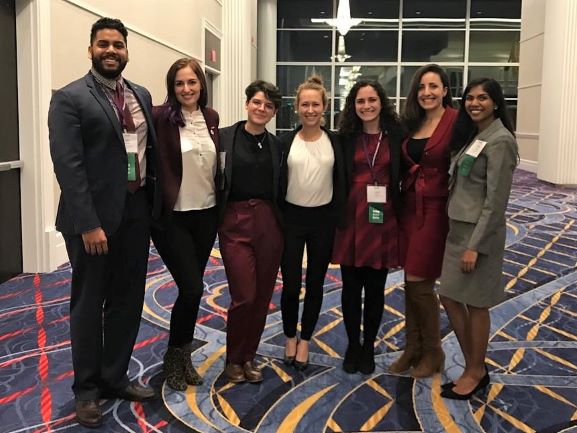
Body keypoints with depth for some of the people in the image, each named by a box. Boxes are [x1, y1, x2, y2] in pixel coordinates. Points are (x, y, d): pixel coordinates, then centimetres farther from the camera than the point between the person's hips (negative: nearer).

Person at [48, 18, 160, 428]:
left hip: (137, 211, 6)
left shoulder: (141, 95, 11)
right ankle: (87, 389, 25)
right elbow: (68, 165, -15)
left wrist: (155, 203, 5)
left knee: (127, 301, 14)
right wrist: (88, 224, -21)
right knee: (89, 304, 8)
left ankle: (115, 377, 32)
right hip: (95, 215, -6)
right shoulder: (70, 98, -8)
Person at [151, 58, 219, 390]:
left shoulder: (211, 117, 6)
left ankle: (184, 355, 30)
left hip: (206, 214, 5)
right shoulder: (161, 117, -12)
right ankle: (174, 357, 17)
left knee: (192, 289, 13)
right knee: (192, 288, -6)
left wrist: (220, 202, 16)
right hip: (172, 216, -5)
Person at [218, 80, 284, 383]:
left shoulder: (276, 145, 10)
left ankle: (249, 356, 25)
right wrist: (213, 221, -11)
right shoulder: (224, 137, -2)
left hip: (268, 222, 4)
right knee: (244, 295, -6)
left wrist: (282, 223, 6)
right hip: (235, 222, -4)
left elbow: (278, 188, 12)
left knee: (263, 295, 7)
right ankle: (233, 359, 17)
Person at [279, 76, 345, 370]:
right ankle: (290, 338, 27)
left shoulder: (335, 141, 0)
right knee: (290, 285, 4)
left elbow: (341, 183, 3)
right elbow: (276, 183, 0)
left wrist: (339, 219, -2)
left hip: (323, 219, 1)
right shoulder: (286, 141, -1)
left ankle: (305, 340, 27)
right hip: (292, 218, -1)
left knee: (315, 284, 10)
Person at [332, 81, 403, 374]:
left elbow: (403, 177, 3)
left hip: (383, 220, 0)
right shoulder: (346, 137, 2)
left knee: (375, 288, 9)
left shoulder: (395, 136, 1)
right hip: (351, 218, 1)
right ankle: (352, 346, 26)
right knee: (351, 287, 9)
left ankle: (368, 347, 26)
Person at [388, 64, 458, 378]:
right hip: (408, 207, 6)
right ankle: (412, 347, 25)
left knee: (419, 282, -3)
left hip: (436, 209, -6)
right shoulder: (410, 123, 10)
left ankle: (433, 352, 18)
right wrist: (398, 201, 5)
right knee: (410, 281, 11)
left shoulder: (456, 122, -10)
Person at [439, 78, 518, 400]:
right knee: (451, 298, 12)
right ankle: (476, 366, 27)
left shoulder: (500, 140, -14)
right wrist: (460, 236, 13)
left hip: (480, 233, -9)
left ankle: (476, 373, 21)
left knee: (475, 304, 4)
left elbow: (496, 200, -18)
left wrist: (475, 245, -20)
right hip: (458, 229, 9)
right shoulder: (473, 135, 13)